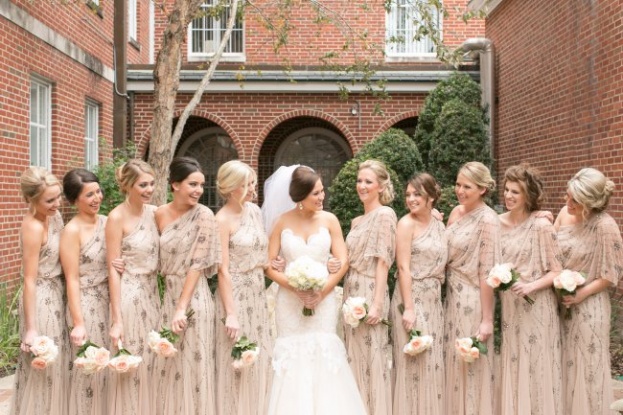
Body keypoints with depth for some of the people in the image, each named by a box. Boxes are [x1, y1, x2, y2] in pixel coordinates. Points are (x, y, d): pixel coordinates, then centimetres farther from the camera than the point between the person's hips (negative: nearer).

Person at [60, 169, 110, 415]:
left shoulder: (106, 222, 4)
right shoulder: (72, 231, -13)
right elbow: (72, 280, -15)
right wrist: (78, 322, -17)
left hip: (109, 302, 6)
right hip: (87, 305, -6)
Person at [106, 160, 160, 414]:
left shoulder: (154, 212, 4)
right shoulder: (117, 217, -12)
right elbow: (113, 270, -13)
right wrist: (116, 319, -16)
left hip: (152, 295, 6)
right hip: (129, 297, -6)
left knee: (151, 364, 13)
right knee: (129, 366, 3)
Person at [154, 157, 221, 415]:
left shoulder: (203, 215, -10)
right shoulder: (160, 214, 4)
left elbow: (197, 264, -14)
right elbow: (160, 257, 14)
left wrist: (182, 308, -18)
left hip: (193, 298, -5)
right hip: (167, 296, 5)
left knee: (192, 366, 2)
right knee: (167, 366, 13)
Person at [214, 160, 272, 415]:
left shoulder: (254, 210, 7)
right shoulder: (223, 219, -13)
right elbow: (223, 270, -16)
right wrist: (230, 313, -18)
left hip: (258, 295, 7)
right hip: (235, 295, -7)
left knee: (260, 363, 12)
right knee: (237, 365, 2)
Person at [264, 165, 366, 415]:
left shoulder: (329, 220, -1)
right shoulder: (283, 222, -2)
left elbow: (342, 262, -3)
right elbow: (269, 265, -2)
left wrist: (321, 292, -13)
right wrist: (296, 288, -14)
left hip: (323, 300, 0)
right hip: (290, 301, 0)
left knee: (324, 355, 0)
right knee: (292, 357, 2)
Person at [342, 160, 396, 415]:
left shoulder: (384, 214, -8)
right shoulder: (357, 221, 17)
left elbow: (382, 262, -14)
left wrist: (377, 304, -18)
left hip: (370, 294, -8)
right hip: (352, 293, 8)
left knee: (372, 360, -2)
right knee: (355, 360, 11)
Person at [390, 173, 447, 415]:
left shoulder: (440, 226, 10)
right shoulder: (406, 224, -8)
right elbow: (403, 268, -14)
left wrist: (436, 299, 7)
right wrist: (408, 307, -18)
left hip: (434, 301, 6)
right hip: (412, 299, -6)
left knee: (433, 362, 11)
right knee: (414, 363, -1)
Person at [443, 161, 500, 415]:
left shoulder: (487, 219, -16)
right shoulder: (456, 212, 7)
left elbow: (487, 272, -17)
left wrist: (487, 319, -16)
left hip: (472, 300, -7)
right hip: (452, 296, 7)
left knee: (471, 367, 4)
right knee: (452, 363, 14)